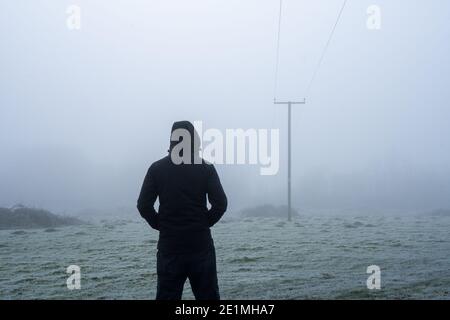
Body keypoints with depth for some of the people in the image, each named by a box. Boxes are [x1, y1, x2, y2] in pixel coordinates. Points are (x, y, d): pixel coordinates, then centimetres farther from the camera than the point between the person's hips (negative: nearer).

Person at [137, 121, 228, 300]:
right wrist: (205, 223, 6)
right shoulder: (206, 168, -1)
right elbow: (220, 204, -7)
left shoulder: (157, 169, 0)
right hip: (201, 245, 0)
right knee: (208, 296, 8)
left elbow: (143, 205, -4)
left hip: (169, 246, 0)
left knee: (167, 296, 5)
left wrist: (160, 225, 7)